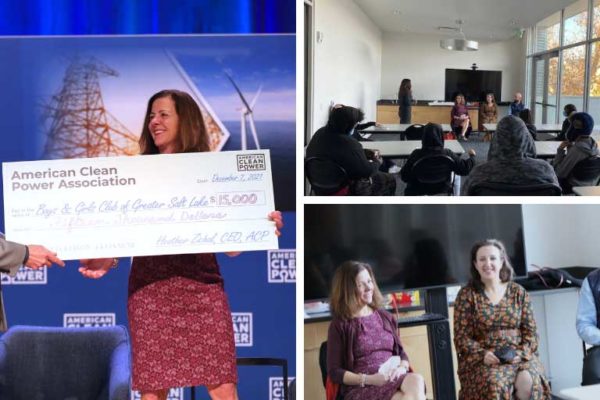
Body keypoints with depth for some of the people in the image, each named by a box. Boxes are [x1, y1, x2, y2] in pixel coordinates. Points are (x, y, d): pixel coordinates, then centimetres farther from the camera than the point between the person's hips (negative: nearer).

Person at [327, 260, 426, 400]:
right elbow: (334, 372, -1)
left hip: (393, 381, 5)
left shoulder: (386, 318, 17)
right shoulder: (340, 325, 2)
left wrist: (402, 368, -6)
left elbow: (401, 353, 19)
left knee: (416, 381, -32)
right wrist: (369, 379, -14)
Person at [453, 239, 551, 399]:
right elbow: (461, 336, 0)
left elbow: (530, 330, 8)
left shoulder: (517, 291, 10)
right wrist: (483, 354, -16)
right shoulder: (466, 294, 3)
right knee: (495, 384, -33)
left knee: (527, 381, -30)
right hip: (481, 359, -2)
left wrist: (521, 353, -10)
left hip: (518, 355, 2)